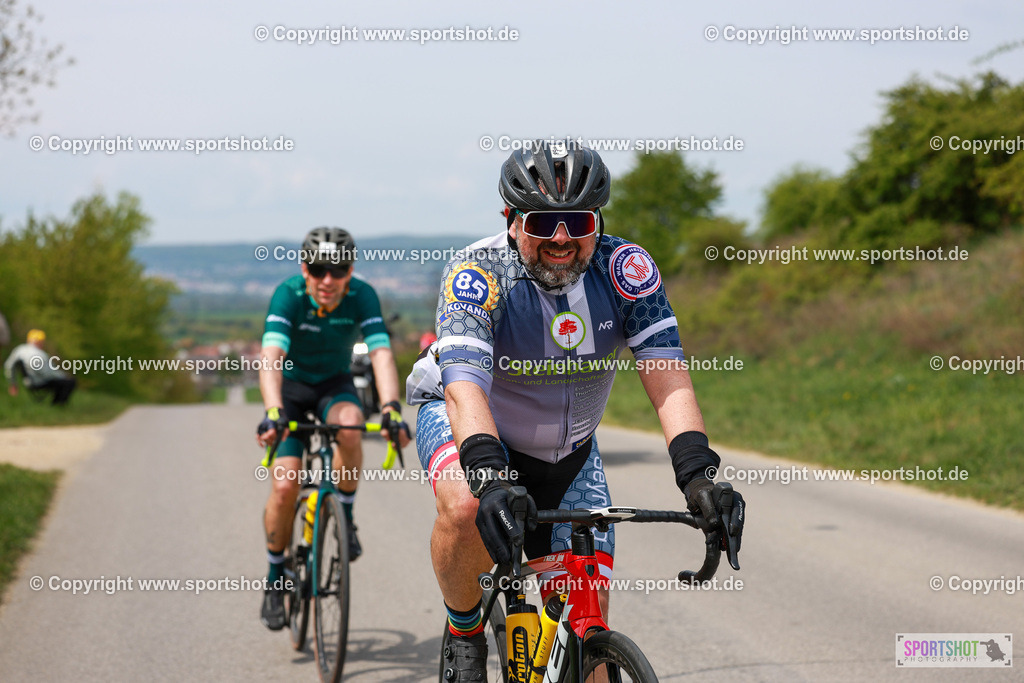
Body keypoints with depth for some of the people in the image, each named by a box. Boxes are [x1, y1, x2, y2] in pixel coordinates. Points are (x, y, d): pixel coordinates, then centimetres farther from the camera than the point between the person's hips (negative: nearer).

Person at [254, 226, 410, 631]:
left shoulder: (362, 297, -22)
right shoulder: (288, 295, -27)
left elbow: (381, 354, -33)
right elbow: (272, 356, -40)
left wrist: (391, 408, -50)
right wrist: (272, 412, -56)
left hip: (334, 384, 1)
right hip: (291, 386, -1)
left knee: (349, 423, -35)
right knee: (284, 486, -15)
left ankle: (346, 515, -13)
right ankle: (276, 576, 7)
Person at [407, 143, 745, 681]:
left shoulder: (626, 270, -20)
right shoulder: (477, 274, -28)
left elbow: (666, 374, -28)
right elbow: (465, 387, -40)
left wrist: (696, 470, -44)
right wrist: (489, 475, -58)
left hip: (567, 449, 3)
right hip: (461, 419, -3)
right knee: (469, 508, -36)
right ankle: (463, 634, -9)